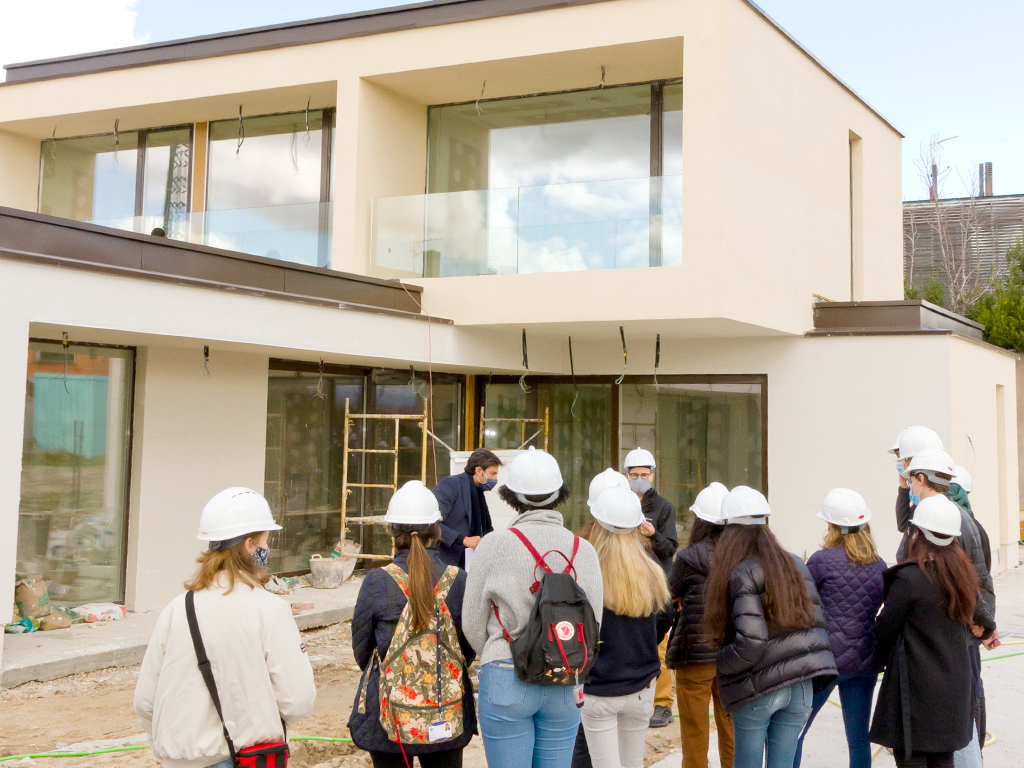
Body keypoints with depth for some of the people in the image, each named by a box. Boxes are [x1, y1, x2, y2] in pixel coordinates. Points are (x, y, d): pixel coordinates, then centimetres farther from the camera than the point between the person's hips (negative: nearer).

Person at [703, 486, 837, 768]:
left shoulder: (742, 573, -14)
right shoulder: (795, 564, 7)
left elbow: (750, 641, -20)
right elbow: (817, 621, 9)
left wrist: (723, 663, -4)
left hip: (759, 688, -5)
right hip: (800, 686, 6)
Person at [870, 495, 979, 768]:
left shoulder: (908, 578, -17)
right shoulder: (964, 575, 5)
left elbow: (884, 631, -10)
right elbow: (966, 626, 14)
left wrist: (889, 660, 9)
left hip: (916, 689, -7)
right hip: (956, 689, 7)